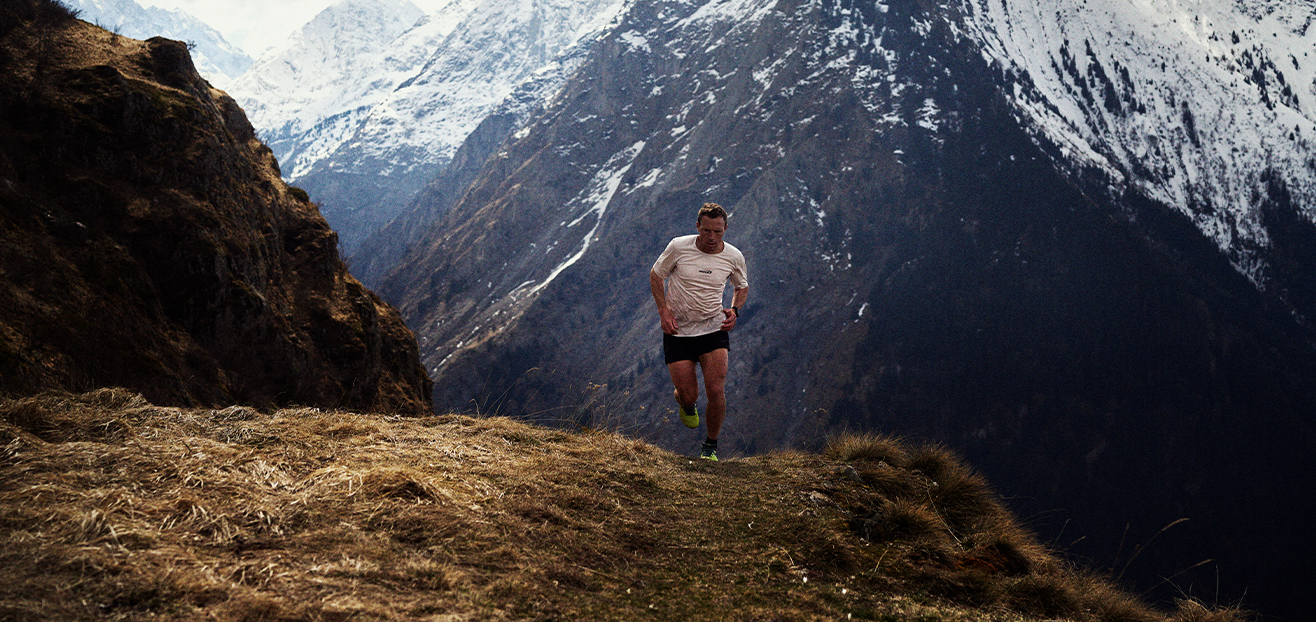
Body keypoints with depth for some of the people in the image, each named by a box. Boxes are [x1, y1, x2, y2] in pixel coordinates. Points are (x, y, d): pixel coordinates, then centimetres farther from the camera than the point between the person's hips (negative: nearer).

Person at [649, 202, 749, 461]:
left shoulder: (734, 257, -3)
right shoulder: (678, 247, -10)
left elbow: (742, 287, 16)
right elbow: (656, 275, 5)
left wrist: (735, 310, -3)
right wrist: (664, 310, -7)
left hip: (714, 329, 1)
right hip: (678, 331, -1)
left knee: (716, 391, -13)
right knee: (688, 395, -3)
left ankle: (711, 447, 12)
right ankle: (686, 405, 39)